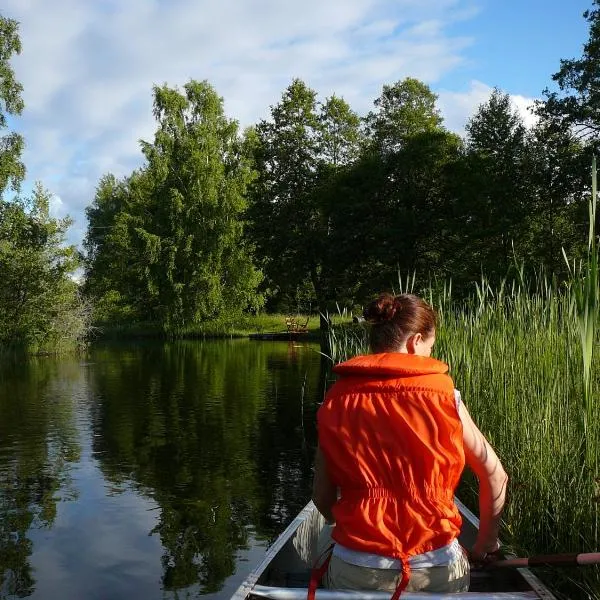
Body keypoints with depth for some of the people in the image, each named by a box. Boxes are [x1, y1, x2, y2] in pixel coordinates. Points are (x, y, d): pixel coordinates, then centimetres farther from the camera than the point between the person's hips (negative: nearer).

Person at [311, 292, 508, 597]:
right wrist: (484, 543, 18)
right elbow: (494, 476, 2)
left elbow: (322, 497, 5)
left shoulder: (335, 401, 0)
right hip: (437, 572, 0)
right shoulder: (443, 395, -4)